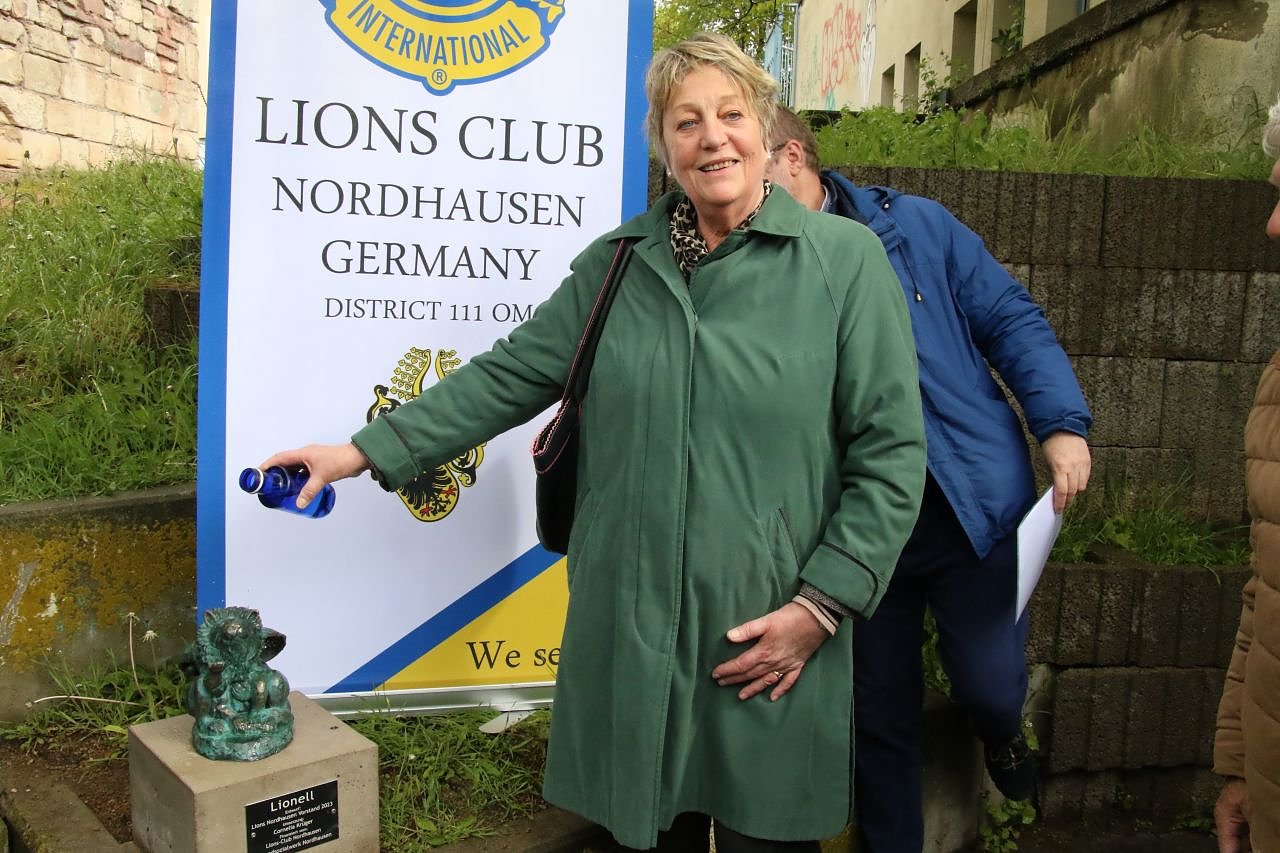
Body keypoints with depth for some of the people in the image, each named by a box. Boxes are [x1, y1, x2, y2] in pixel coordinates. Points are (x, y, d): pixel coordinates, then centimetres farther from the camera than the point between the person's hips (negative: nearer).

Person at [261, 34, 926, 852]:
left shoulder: (846, 259, -5)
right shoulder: (617, 263, 6)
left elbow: (890, 454, -6)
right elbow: (509, 376, 8)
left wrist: (820, 606, -11)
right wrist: (367, 450, 3)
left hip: (769, 640, -2)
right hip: (629, 628, 3)